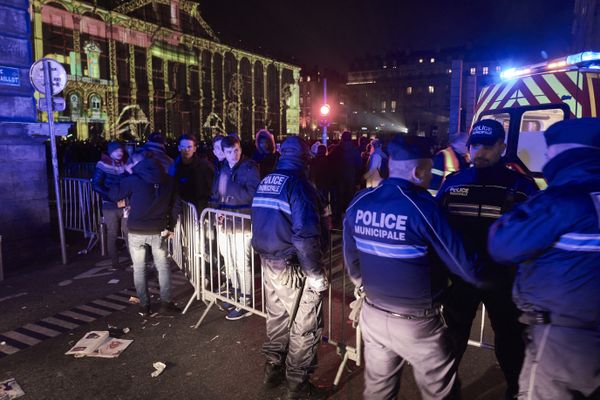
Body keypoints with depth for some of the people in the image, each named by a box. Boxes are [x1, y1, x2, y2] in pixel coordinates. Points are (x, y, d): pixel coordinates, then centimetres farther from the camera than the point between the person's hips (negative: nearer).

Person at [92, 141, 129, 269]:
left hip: (126, 205, 2)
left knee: (129, 233, 3)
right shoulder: (103, 166, -3)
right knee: (112, 235, 6)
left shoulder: (125, 165, 6)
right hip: (110, 206, -2)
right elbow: (96, 185, -10)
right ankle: (114, 262, 17)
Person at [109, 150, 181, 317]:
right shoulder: (168, 180, 1)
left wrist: (128, 174, 12)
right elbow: (175, 206, 2)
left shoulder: (133, 179, -10)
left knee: (139, 269, 12)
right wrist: (170, 227, 8)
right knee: (163, 266, 15)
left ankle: (144, 306, 18)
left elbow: (114, 194, 3)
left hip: (137, 231, -2)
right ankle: (166, 303, 16)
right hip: (158, 231, 2)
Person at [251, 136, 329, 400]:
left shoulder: (265, 183, 8)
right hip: (293, 267, -8)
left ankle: (273, 369, 39)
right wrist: (315, 274, -18)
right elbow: (304, 235, -24)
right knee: (305, 326, 7)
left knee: (277, 317, 23)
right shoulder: (298, 184, -17)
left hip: (268, 261, 8)